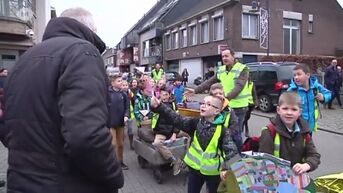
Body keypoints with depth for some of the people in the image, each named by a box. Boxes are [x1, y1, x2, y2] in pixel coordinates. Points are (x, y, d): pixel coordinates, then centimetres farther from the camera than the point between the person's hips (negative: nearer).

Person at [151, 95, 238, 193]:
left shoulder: (222, 129, -16)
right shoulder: (195, 123, -7)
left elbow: (231, 150, -13)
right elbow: (176, 119, -16)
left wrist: (226, 167, -24)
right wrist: (159, 107, -28)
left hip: (213, 171, -3)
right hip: (195, 168, 3)